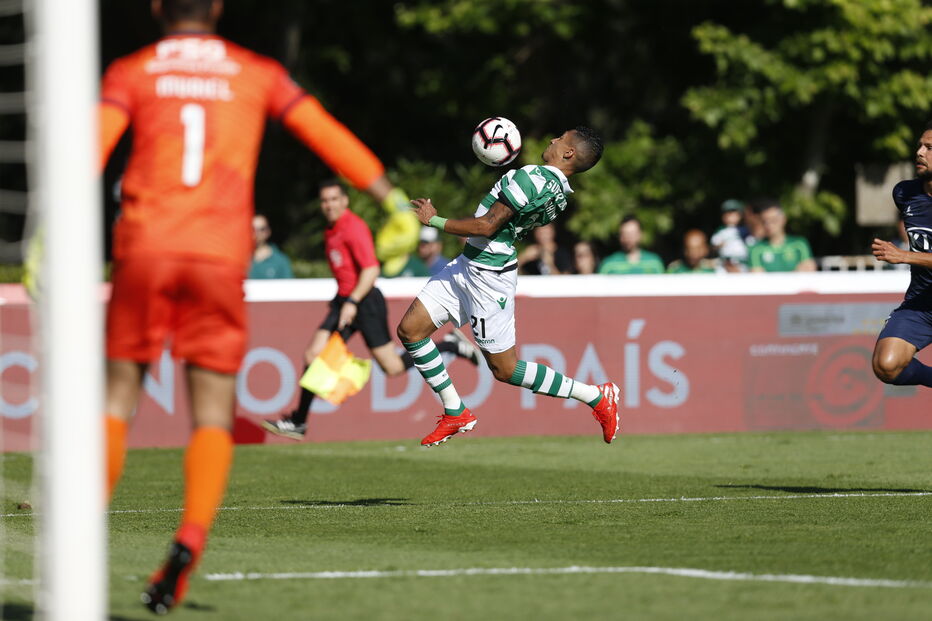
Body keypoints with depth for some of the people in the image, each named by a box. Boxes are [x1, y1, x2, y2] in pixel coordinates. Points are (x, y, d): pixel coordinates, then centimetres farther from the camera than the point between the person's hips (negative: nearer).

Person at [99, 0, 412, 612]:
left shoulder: (130, 73, 11)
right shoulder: (257, 73, 15)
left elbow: (93, 147, -4)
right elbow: (327, 135, 10)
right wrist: (391, 198, 13)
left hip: (145, 247, 0)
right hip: (220, 257, 0)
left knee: (117, 397, 12)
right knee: (213, 417, 3)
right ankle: (190, 540, -20)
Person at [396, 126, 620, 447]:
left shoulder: (533, 178, -23)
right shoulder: (560, 192, 7)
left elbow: (487, 226, -24)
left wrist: (433, 220, -14)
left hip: (486, 274, -10)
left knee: (505, 369, 0)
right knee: (410, 329, 6)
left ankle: (596, 395, 10)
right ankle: (455, 413, 14)